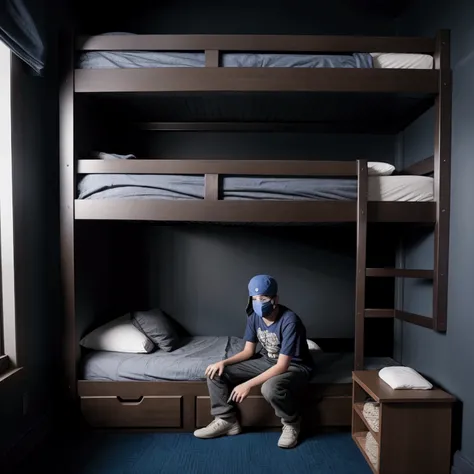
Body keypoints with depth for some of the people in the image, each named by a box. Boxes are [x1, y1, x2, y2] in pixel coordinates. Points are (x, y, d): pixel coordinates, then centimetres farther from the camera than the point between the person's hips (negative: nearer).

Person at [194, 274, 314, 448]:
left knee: (270, 388, -40)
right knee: (215, 373, -8)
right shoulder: (254, 316, -9)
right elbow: (248, 351, 0)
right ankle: (227, 420, 9)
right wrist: (223, 362, -17)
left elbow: (282, 366, -30)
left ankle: (292, 423, -7)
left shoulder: (289, 321, -30)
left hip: (294, 366, -6)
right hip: (266, 360, 6)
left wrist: (248, 384, -32)